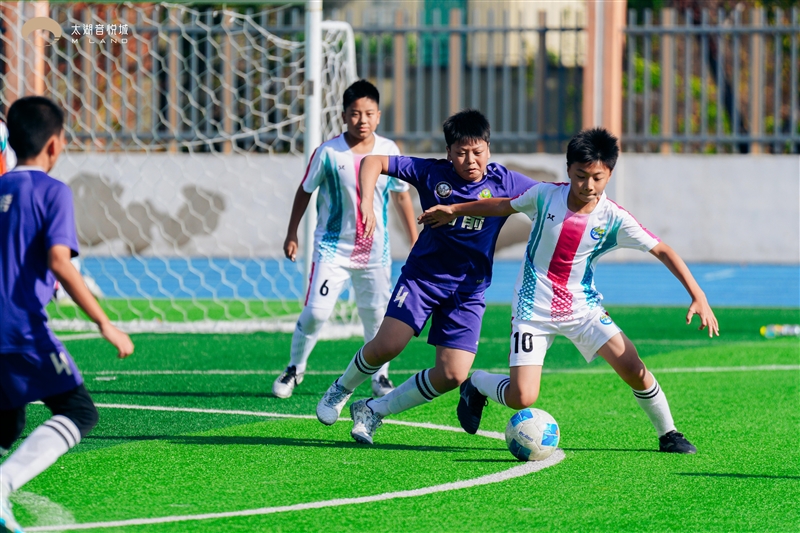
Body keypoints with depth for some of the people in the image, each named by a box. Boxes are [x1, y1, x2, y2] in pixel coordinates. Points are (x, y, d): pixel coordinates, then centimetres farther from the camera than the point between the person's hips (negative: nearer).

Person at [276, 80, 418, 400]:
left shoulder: (389, 151, -2)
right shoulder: (328, 153, -11)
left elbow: (401, 196, 11)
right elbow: (305, 191, 3)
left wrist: (415, 241, 13)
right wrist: (291, 235, 4)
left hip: (375, 250, 3)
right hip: (333, 247, -2)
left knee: (377, 314, 5)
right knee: (316, 311, -10)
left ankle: (380, 377, 22)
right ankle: (294, 369, 11)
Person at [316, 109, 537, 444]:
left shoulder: (503, 183, -6)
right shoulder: (432, 173, -8)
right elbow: (374, 162, -5)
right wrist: (366, 204, -19)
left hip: (468, 291, 2)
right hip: (422, 276, -1)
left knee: (453, 375, -10)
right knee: (387, 345, -19)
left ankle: (373, 411, 9)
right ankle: (341, 390, 14)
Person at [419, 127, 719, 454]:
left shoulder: (614, 219, -13)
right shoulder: (545, 196, -11)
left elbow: (663, 251, -10)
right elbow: (505, 206, 9)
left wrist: (698, 297, -16)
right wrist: (454, 210, 13)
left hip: (582, 307, 1)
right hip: (534, 308, -1)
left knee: (634, 370, -15)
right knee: (521, 399, -13)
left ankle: (668, 435, 10)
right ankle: (476, 384, 23)